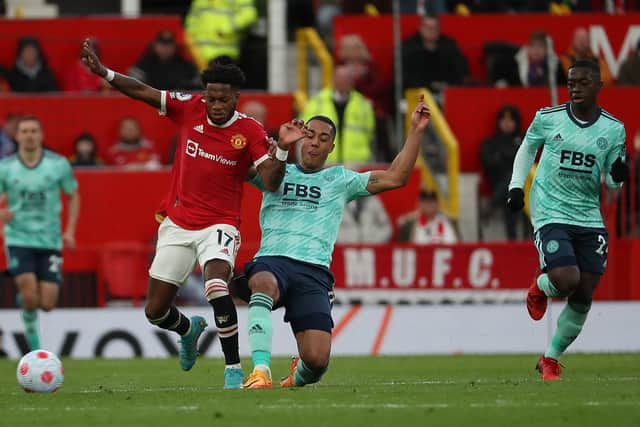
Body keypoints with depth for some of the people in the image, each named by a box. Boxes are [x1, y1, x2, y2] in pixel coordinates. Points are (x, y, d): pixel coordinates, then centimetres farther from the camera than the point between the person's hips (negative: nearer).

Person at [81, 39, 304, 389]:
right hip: (177, 225, 4)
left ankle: (233, 368, -21)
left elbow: (271, 183, -18)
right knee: (155, 311, 7)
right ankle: (189, 329, 44)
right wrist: (103, 72, -14)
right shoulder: (190, 109, -5)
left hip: (219, 225, -4)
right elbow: (141, 92, -1)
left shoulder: (250, 132, -12)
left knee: (217, 286, -34)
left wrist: (283, 149, -35)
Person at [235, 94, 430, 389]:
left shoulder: (340, 180, 22)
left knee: (317, 360, -15)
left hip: (313, 271, 1)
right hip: (272, 261, -1)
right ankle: (260, 371, -44)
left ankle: (298, 376, 24)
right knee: (264, 284, -42)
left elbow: (396, 177, 17)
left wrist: (415, 131, 11)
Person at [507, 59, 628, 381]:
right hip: (550, 214, -3)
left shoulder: (614, 129, 2)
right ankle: (540, 288, 17)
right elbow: (527, 148, 15)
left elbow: (612, 180, 9)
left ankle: (550, 360, 20)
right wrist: (516, 185, 4)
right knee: (566, 281, -21)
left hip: (589, 218, 3)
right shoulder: (547, 118, -3)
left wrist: (618, 175, -14)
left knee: (583, 298, 2)